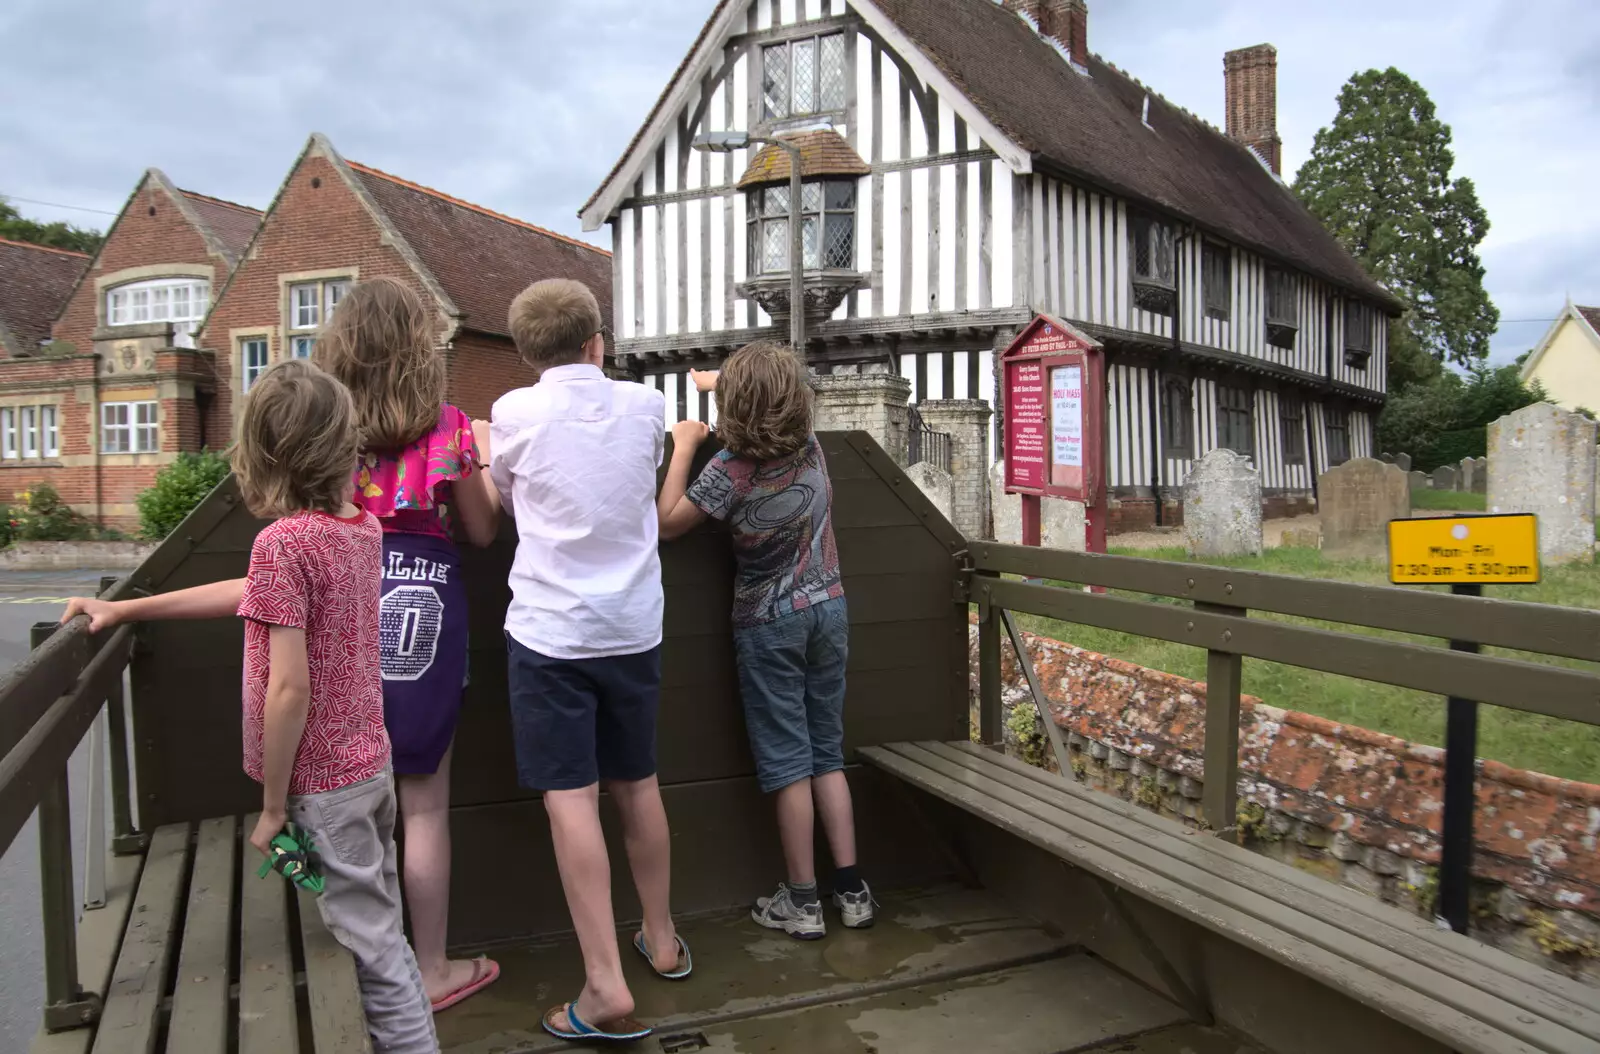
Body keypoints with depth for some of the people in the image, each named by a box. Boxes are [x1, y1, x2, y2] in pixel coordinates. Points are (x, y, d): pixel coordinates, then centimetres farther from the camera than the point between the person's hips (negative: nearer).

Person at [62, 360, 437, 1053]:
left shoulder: (283, 541, -20)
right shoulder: (363, 527, 3)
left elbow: (290, 688, -21)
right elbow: (254, 594, 15)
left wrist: (273, 804, -11)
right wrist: (125, 608, 20)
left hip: (322, 781, -8)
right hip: (370, 762, 8)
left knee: (371, 941, 4)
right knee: (380, 927, 20)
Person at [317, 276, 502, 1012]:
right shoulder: (445, 426, -7)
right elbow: (480, 531, 1)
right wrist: (482, 468, 16)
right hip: (422, 600, -3)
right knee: (423, 806, 7)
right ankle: (433, 969, 20)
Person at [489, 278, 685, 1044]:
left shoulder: (516, 413, -7)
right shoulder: (644, 406, 0)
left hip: (551, 631, -4)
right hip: (632, 626, 4)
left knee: (572, 798, -2)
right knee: (637, 785, 17)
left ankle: (607, 989, -3)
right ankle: (661, 941, 32)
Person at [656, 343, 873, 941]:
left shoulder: (731, 470, -17)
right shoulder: (811, 447, -1)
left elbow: (668, 524, -6)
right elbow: (781, 404, 23)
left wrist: (683, 448, 1)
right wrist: (716, 380, 32)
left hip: (769, 624, -5)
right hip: (827, 610, 5)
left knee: (788, 763, 2)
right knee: (828, 755, 12)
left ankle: (802, 902, 10)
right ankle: (851, 889, 15)